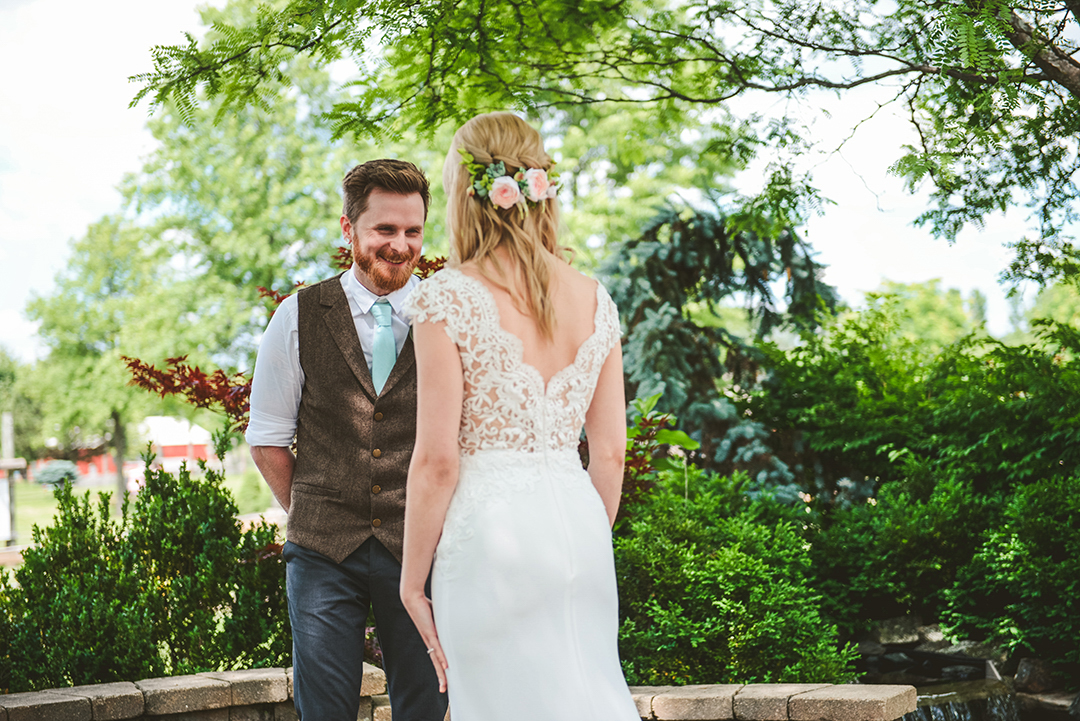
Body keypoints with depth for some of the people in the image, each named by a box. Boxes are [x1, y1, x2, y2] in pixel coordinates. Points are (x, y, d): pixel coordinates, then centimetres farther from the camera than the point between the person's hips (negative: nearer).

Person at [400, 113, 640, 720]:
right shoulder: (594, 298, 6)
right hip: (577, 516, 5)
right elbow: (611, 452, 9)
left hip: (489, 527, -5)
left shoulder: (449, 297, -9)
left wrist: (413, 579, -2)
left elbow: (436, 460, -11)